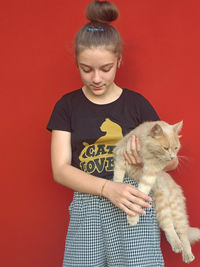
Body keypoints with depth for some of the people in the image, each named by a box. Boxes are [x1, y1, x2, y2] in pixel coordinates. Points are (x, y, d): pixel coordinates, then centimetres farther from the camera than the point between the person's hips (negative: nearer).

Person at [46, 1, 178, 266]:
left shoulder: (137, 103, 5)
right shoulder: (67, 106, 5)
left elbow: (171, 160, 9)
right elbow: (60, 170, -2)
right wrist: (108, 188, -18)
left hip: (135, 204, 0)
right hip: (87, 206, 1)